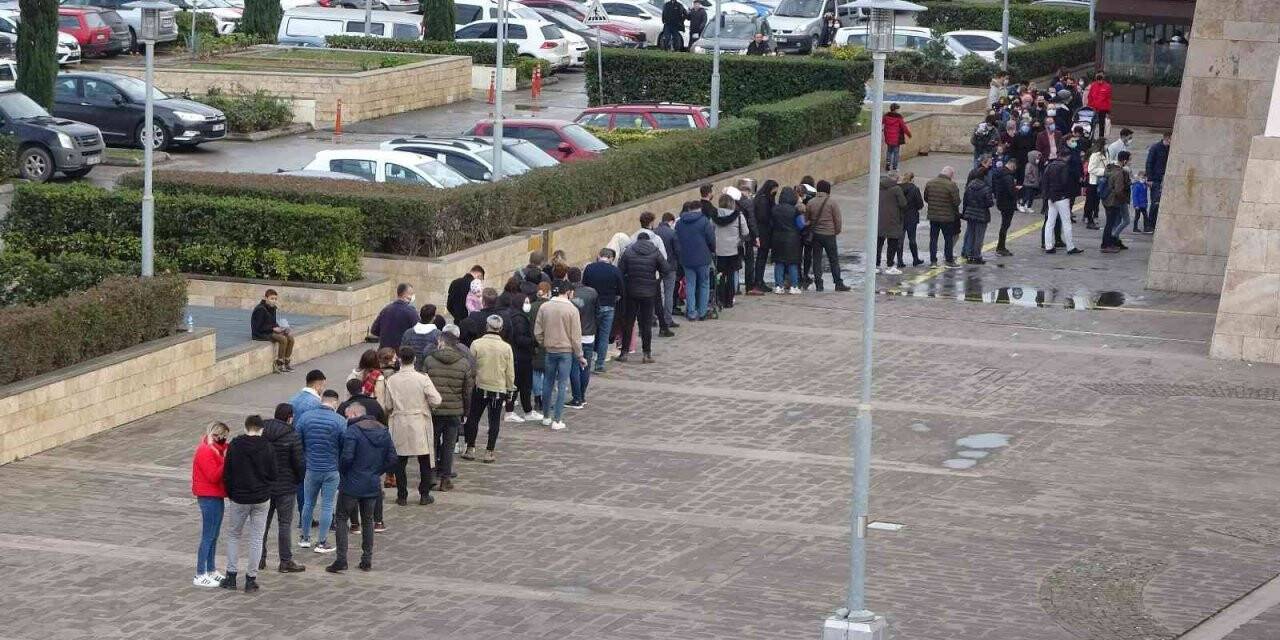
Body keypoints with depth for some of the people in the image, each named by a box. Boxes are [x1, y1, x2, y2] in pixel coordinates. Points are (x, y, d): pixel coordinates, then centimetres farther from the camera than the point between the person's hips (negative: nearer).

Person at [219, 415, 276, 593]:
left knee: (233, 535, 15)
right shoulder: (267, 447, -8)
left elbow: (227, 473, -5)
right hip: (261, 498, 0)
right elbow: (273, 474, -4)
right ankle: (251, 578, 8)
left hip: (239, 499, 0)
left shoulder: (234, 446, -9)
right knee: (256, 538, 8)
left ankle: (231, 576, 11)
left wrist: (230, 494, 10)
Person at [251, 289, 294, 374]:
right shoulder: (260, 309, -17)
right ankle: (278, 365, -18)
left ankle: (286, 363, -6)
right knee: (283, 339, -27)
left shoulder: (272, 308, 10)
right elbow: (258, 327, -19)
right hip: (261, 334, -9)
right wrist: (273, 328, -20)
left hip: (271, 331, 9)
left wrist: (278, 327, -2)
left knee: (290, 338, -11)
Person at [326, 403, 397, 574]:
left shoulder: (352, 431, -14)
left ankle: (341, 559, -2)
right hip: (373, 486, 6)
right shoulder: (383, 431, 7)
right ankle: (367, 560, 17)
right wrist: (378, 472, 12)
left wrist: (341, 470, -3)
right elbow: (392, 458, 6)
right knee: (368, 520, 17)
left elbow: (347, 457, -22)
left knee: (342, 519, 5)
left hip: (352, 484, -6)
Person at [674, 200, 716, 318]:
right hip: (702, 259, -3)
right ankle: (702, 313, 10)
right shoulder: (704, 221, -10)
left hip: (686, 259, 3)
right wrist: (713, 250, 11)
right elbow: (711, 239, -7)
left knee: (690, 285, 9)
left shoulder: (679, 223, 3)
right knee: (704, 284, 10)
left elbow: (676, 242, 7)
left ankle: (691, 313, 5)